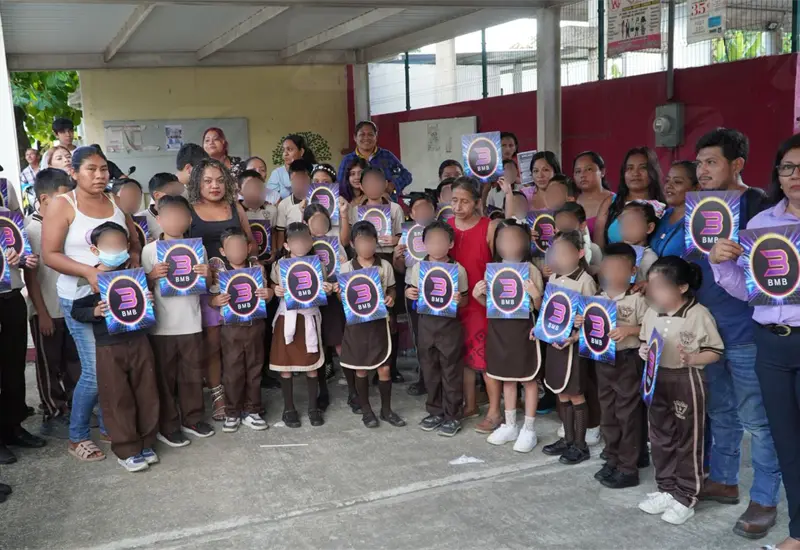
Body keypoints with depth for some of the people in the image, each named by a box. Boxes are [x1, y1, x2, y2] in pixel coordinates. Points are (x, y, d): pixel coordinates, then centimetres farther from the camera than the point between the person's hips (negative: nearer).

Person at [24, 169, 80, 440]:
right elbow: (29, 275, -14)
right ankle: (52, 417, 17)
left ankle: (74, 408, 28)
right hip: (47, 311, -6)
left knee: (74, 362, 14)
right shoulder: (30, 228, -13)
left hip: (71, 306, 6)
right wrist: (42, 313, -15)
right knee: (49, 366, 6)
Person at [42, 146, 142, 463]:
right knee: (96, 371, -7)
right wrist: (88, 271, -24)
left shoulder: (116, 202, 8)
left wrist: (134, 260, -6)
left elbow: (134, 241, 16)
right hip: (81, 298, -5)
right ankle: (77, 437, 14)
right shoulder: (63, 205, -6)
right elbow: (49, 254, -11)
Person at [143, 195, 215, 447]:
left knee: (192, 374, 13)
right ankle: (166, 426, 17)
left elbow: (205, 285, 11)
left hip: (190, 323, 3)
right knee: (164, 376, 7)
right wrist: (153, 276, -22)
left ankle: (192, 419, 27)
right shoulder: (149, 250, -4)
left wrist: (207, 275, -11)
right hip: (161, 326, -2)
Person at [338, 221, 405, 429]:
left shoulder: (385, 266, 1)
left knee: (384, 368, 3)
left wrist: (391, 298, -11)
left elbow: (391, 289, 11)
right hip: (356, 322, -1)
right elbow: (342, 298, 3)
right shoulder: (346, 268, -2)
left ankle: (386, 409, 21)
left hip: (379, 321, 1)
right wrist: (340, 293, -19)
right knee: (361, 369, 7)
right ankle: (366, 410, 22)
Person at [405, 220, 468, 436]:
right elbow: (411, 290, 12)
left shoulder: (458, 269, -7)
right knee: (429, 370, 13)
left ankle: (453, 415, 16)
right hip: (425, 323, 4)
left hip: (449, 324, -3)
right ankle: (435, 411, 28)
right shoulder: (417, 267, 2)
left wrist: (459, 299, -23)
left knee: (451, 371, 4)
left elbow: (465, 300, -1)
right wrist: (408, 293, -10)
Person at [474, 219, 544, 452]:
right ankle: (510, 425, 28)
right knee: (506, 378, 15)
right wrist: (478, 295, -6)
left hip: (523, 329, -5)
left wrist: (536, 295, -28)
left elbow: (539, 307, -8)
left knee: (528, 379, 5)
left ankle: (529, 429, 15)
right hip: (499, 329, 5)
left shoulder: (531, 270, -9)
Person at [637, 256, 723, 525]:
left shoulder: (699, 315, -15)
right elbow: (644, 340, 16)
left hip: (687, 382, -6)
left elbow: (715, 352, -10)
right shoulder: (651, 312, 3)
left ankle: (685, 498, 17)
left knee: (688, 441, 6)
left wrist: (692, 358, -26)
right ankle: (666, 490, 29)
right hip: (656, 380, 6)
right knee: (660, 438, 15)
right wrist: (643, 351, -6)